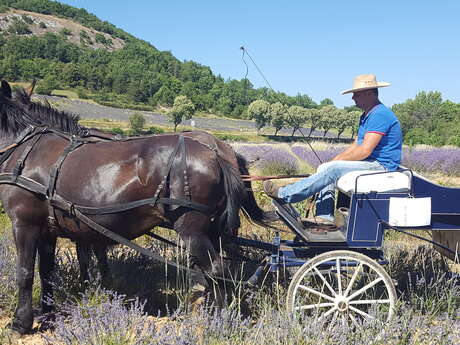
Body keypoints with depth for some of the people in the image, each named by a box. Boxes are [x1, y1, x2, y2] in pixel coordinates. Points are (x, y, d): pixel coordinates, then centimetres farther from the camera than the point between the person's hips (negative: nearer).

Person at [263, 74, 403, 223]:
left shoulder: (380, 115, -17)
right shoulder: (366, 116, 18)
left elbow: (364, 151, -23)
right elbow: (356, 145, 19)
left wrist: (338, 161, -12)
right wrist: (335, 160, 3)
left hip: (381, 165, -10)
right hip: (370, 163, 10)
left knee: (331, 170, -22)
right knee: (325, 169, 1)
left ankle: (284, 194, -17)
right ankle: (325, 218, -6)